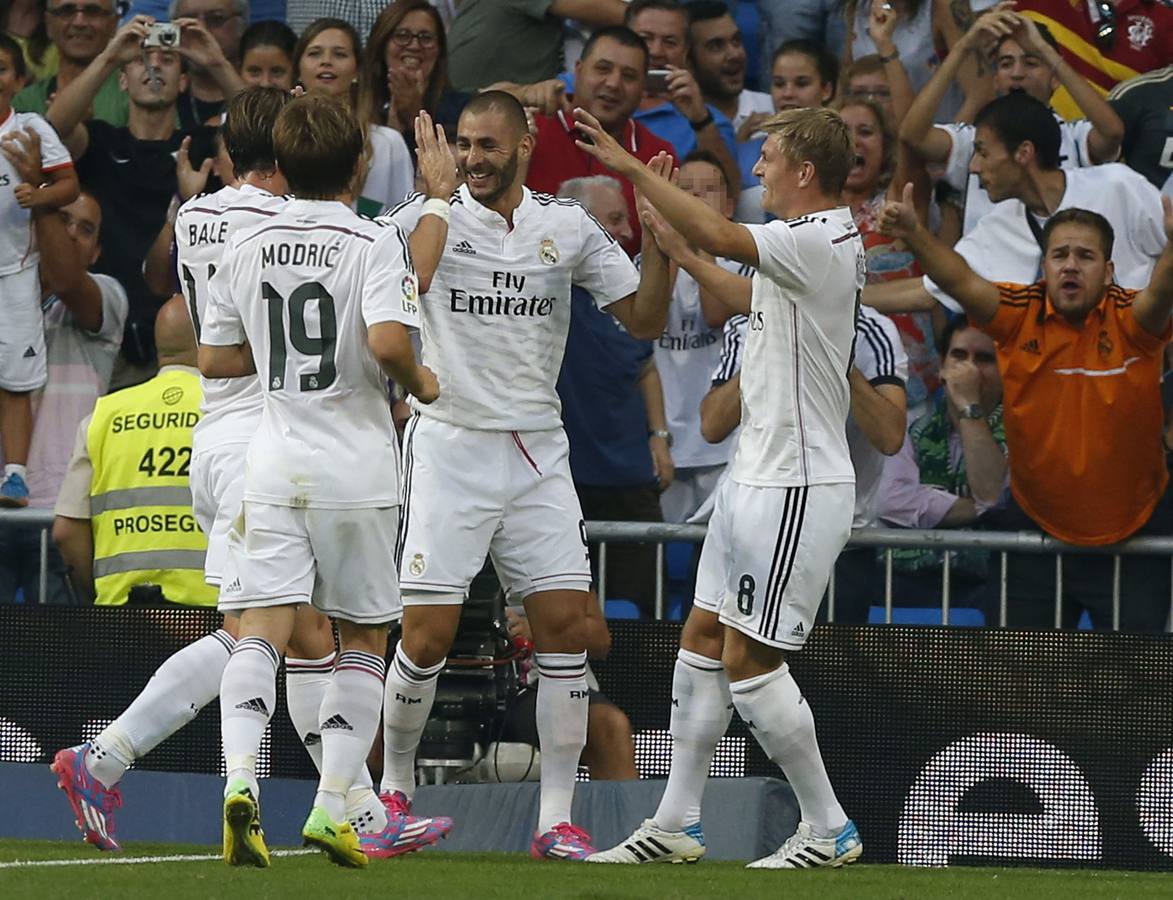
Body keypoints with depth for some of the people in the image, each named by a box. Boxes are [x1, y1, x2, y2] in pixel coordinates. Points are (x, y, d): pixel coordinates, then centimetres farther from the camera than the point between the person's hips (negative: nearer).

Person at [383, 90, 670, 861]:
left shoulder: (569, 226, 6)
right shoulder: (427, 215, -3)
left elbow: (645, 320, 7)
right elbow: (407, 283, -24)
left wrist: (659, 238, -8)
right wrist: (441, 195, -18)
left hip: (537, 450, 3)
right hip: (449, 443, -3)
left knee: (566, 625, -6)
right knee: (428, 635, -6)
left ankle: (558, 818, -1)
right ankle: (394, 789, 17)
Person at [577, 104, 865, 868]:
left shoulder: (819, 243, -19)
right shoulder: (811, 244, 12)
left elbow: (719, 236, -32)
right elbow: (744, 298, 29)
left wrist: (633, 168, -28)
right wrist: (664, 235, 28)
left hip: (797, 487, -10)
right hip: (758, 476, 10)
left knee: (749, 660, -7)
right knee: (704, 639, 11)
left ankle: (829, 830, 2)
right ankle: (678, 823, 16)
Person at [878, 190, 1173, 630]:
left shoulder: (1131, 320, -13)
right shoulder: (1018, 314, -8)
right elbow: (961, 281, -23)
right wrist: (913, 234, -43)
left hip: (1134, 529, -2)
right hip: (1037, 524, 2)